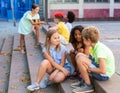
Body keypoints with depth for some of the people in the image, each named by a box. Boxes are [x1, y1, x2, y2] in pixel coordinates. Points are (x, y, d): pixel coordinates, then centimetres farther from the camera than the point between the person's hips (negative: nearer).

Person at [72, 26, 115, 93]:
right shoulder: (97, 45, 1)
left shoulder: (100, 49, -26)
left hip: (104, 75, -9)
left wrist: (89, 69, -18)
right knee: (79, 55, 5)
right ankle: (84, 80, 9)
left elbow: (103, 71, -30)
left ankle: (88, 86, -11)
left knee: (80, 60, -25)